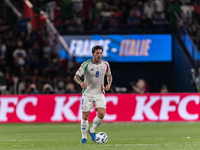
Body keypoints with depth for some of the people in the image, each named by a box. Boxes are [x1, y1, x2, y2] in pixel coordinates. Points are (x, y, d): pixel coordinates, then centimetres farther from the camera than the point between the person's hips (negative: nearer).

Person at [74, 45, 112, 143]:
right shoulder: (86, 64, -12)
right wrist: (81, 83, -38)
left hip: (100, 93, 2)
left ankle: (92, 131, 10)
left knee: (101, 114, -14)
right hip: (87, 93, -2)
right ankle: (84, 137, 15)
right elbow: (76, 76, -16)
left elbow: (109, 75, 18)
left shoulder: (105, 64, -1)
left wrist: (109, 84, -2)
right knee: (85, 116, -2)